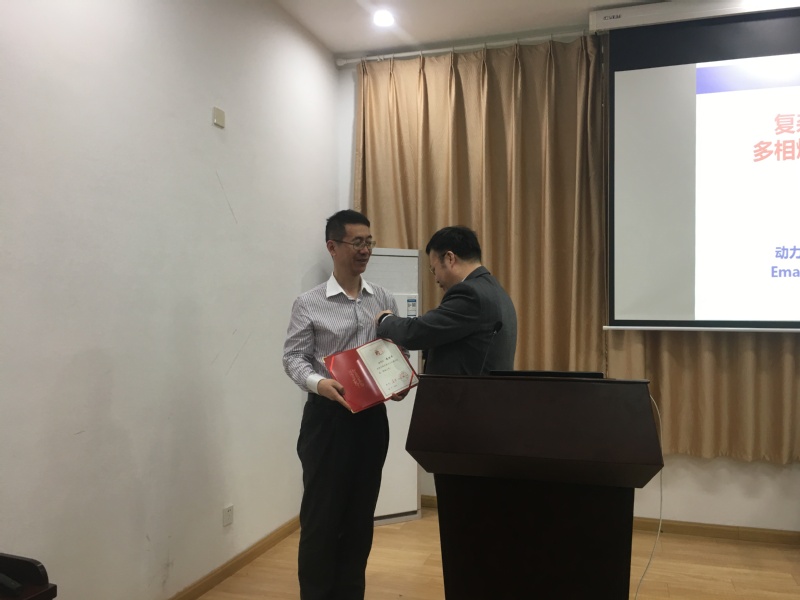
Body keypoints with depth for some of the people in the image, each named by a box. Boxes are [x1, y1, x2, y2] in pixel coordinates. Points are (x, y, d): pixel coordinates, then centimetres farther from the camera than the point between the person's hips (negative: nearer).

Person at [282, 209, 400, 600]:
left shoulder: (385, 301, 6)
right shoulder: (309, 304, -5)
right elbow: (293, 357, -7)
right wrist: (319, 382, -26)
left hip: (372, 414, 4)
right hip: (328, 414, -4)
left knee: (361, 513, 14)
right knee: (321, 513, 4)